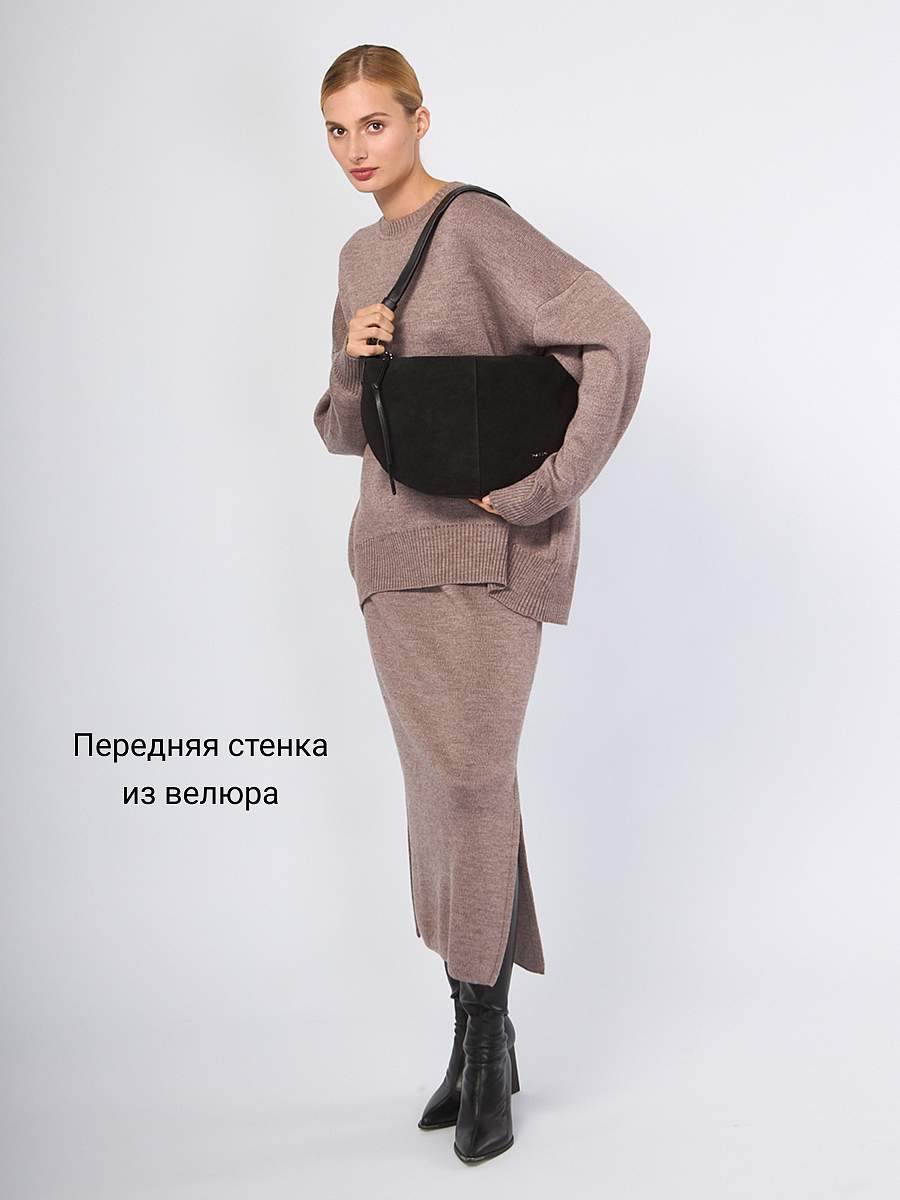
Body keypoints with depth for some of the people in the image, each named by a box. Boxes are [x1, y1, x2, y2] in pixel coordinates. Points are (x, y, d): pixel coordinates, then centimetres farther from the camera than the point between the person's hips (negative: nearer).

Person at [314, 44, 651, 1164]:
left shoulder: (477, 226, -8)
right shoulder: (359, 256, 16)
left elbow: (617, 333, -16)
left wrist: (542, 486, -19)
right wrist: (350, 365, -4)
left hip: (487, 538, -7)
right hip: (393, 540, 7)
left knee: (470, 776, -11)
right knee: (435, 782, 7)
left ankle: (485, 1038, 2)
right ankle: (478, 1041, 17)